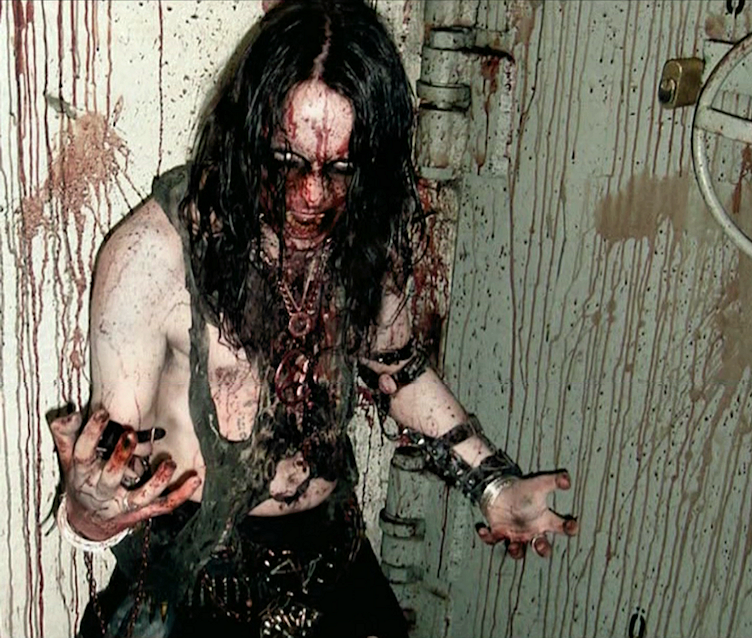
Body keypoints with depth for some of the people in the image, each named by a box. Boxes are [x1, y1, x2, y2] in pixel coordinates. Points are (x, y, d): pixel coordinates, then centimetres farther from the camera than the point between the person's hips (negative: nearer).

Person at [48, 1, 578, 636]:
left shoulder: (368, 232, -9)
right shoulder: (154, 254, -24)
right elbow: (117, 443, -21)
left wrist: (497, 486, 1)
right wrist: (91, 510, -44)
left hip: (334, 556, 5)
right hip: (195, 580, -4)